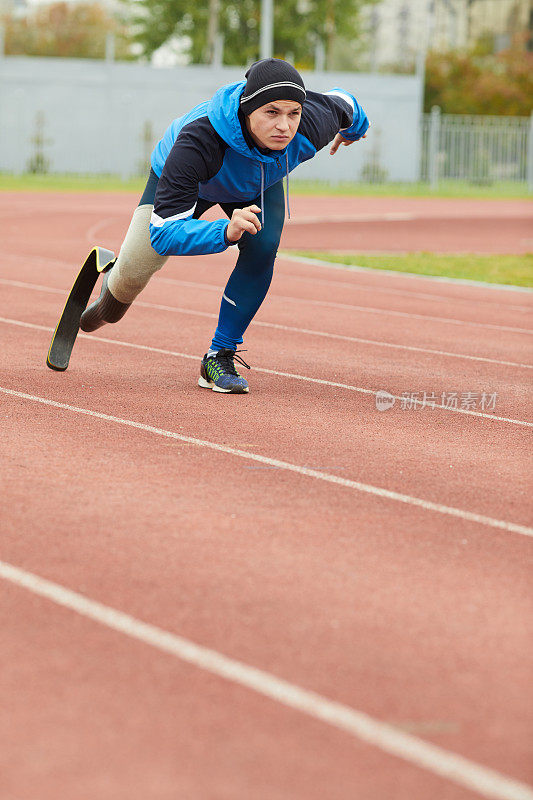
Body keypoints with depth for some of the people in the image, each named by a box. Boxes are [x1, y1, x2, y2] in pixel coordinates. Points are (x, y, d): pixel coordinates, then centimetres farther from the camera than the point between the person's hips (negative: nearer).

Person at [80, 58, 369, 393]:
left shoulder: (313, 127, -38)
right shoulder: (199, 142, -48)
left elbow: (342, 102, -11)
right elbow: (164, 233, -49)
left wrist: (354, 129, 13)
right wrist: (225, 232, -66)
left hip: (259, 184, 2)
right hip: (183, 175, -2)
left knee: (262, 247, -25)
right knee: (136, 267, -10)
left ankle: (220, 358, -8)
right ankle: (116, 295, 31)